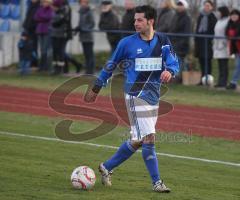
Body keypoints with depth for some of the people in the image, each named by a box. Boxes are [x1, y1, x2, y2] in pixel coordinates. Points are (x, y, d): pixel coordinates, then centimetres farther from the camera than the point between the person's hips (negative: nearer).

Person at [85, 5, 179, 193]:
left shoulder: (163, 41, 4)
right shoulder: (127, 43, -5)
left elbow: (174, 62, -3)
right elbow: (111, 65, 6)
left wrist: (169, 71, -28)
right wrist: (96, 89, 10)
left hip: (154, 95, 5)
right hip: (136, 95, -5)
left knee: (137, 141, 10)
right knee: (148, 138, -12)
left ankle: (107, 168, 26)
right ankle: (157, 182, -6)